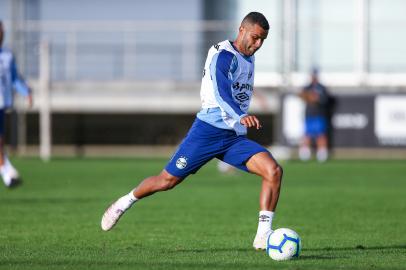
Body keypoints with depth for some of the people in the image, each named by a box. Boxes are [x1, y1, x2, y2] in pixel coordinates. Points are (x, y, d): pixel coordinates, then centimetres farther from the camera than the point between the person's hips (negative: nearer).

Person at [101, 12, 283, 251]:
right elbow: (222, 92, -31)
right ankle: (125, 202, 28)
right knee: (168, 180, 0)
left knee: (274, 170, -16)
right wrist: (241, 116, -47)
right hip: (208, 131, -6)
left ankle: (263, 236, -15)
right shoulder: (223, 55, -14)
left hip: (236, 138, 6)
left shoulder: (249, 58, 14)